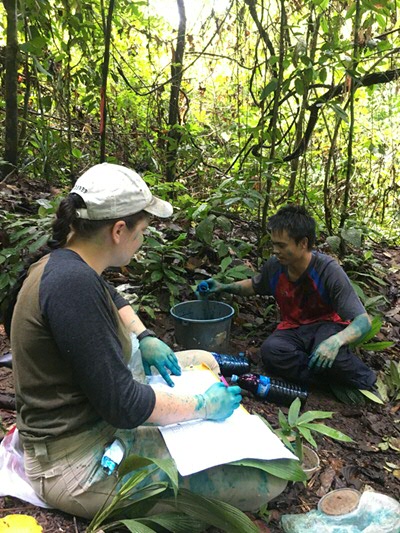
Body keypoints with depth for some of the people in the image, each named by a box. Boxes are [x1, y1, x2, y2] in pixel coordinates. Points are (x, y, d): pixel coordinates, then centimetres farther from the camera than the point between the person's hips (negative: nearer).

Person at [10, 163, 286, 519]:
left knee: (204, 361, 20)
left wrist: (145, 338, 6)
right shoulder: (73, 283, -29)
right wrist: (203, 406, -13)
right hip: (80, 463, -10)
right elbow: (123, 405, -28)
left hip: (95, 409, 10)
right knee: (265, 483, -16)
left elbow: (115, 301, 23)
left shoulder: (67, 263, 1)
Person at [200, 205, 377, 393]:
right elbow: (254, 285, 17)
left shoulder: (329, 270, -22)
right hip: (293, 329, 4)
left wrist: (336, 340, -45)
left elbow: (363, 320, -24)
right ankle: (337, 379, -21)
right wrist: (224, 287, -1)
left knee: (328, 352, -40)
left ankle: (364, 383, -10)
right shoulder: (274, 266, -8)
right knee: (270, 351, -31)